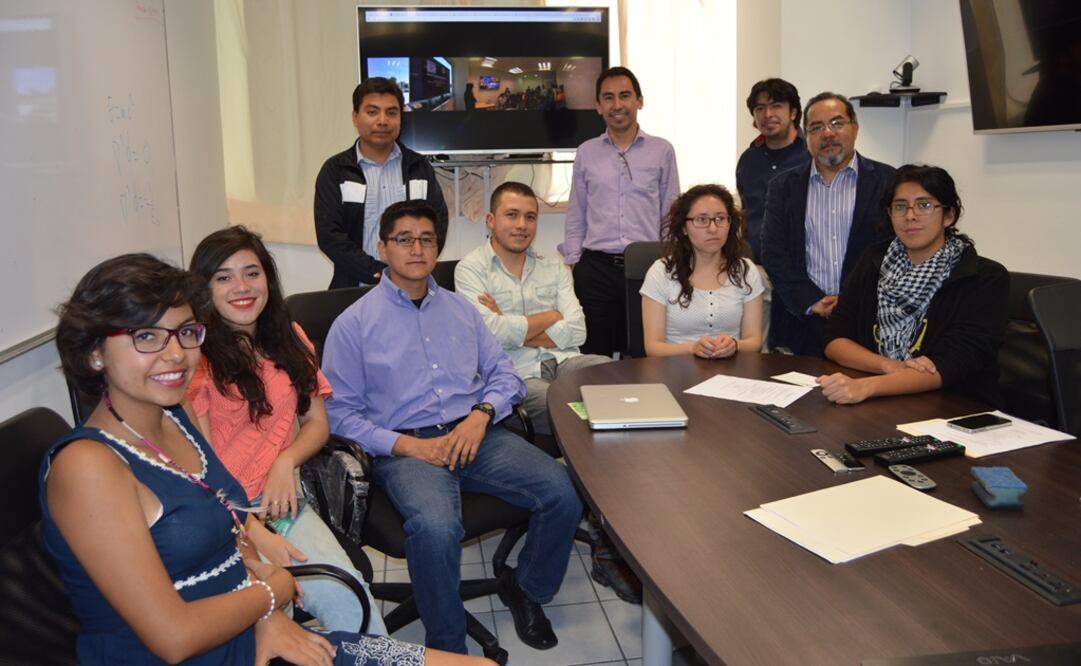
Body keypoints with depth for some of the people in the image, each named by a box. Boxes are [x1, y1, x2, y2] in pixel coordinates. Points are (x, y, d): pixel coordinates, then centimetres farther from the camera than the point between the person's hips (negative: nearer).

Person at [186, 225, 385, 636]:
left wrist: (285, 462, -7)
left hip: (282, 501, 4)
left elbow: (317, 423, 14)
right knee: (338, 598, -26)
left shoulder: (288, 340, 14)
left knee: (353, 600, -23)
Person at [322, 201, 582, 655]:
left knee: (564, 493, -20)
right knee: (436, 527, -36)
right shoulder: (354, 323, 5)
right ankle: (446, 647, -8)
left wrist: (482, 414, -6)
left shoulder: (461, 309, 19)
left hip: (476, 434, 4)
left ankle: (526, 588, 11)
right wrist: (406, 445, -12)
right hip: (405, 447, -4)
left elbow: (502, 373, 16)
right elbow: (339, 412, 1)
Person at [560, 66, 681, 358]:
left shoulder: (662, 151, 5)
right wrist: (571, 265, 5)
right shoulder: (586, 153, 9)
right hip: (595, 268, 1)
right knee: (594, 358, 5)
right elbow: (576, 217, 11)